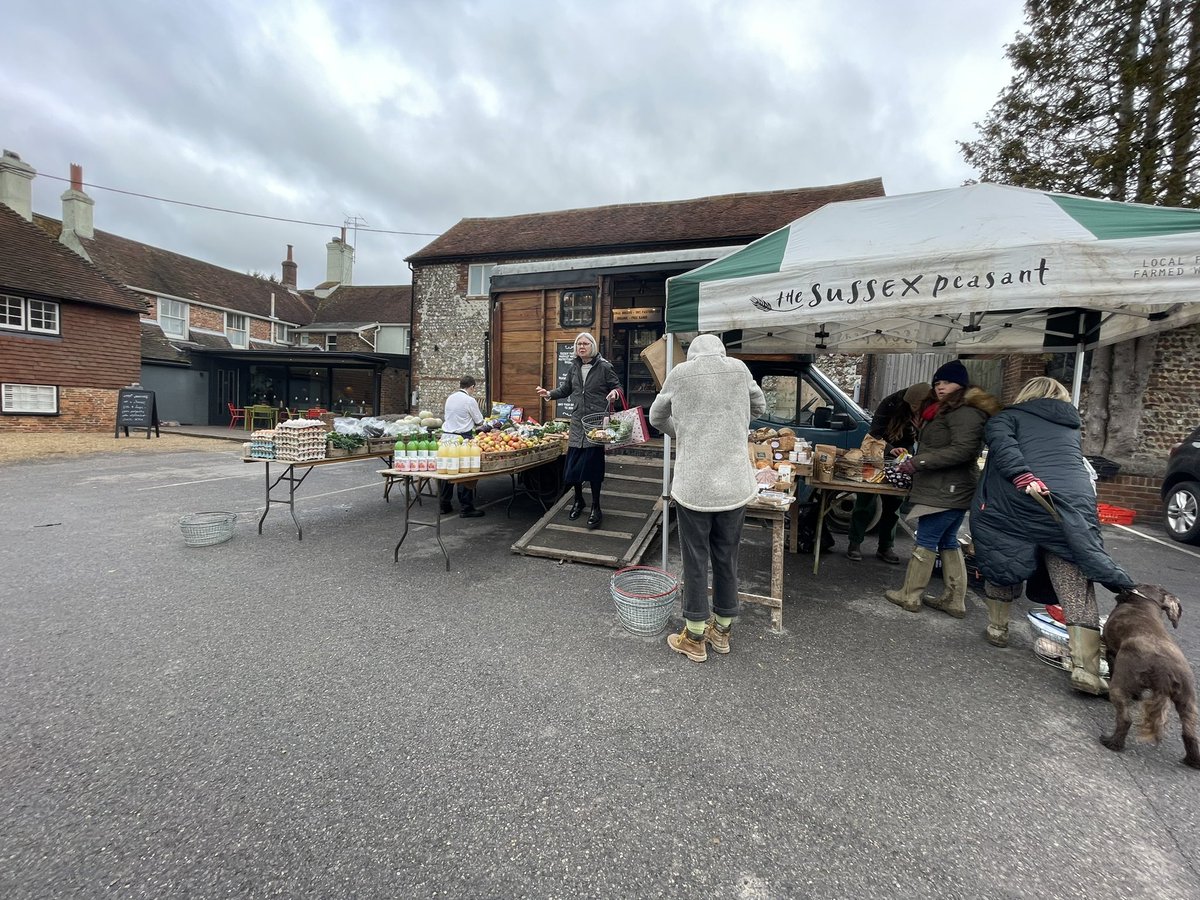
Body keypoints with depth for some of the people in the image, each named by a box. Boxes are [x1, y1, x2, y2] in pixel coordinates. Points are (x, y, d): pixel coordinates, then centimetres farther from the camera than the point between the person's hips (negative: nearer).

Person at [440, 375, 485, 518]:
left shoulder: (450, 398, 11)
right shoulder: (470, 400, -8)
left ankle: (444, 505, 20)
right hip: (462, 437, -7)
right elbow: (479, 421, 0)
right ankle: (466, 508, 2)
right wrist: (473, 423, 22)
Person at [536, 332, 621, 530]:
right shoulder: (574, 368, 12)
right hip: (577, 422, 5)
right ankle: (578, 500, 28)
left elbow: (617, 386, 0)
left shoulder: (604, 367, -3)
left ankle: (596, 508, 11)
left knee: (593, 464, -3)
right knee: (573, 463, 5)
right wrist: (549, 394, 8)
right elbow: (566, 389, 22)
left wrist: (614, 393, -22)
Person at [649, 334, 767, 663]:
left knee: (696, 561, 9)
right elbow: (759, 407, 20)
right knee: (727, 558, 16)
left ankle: (695, 638, 22)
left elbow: (656, 417, 12)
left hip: (694, 485, -2)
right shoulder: (739, 368, 4)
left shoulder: (680, 373, -1)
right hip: (735, 484, 3)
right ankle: (722, 630, 33)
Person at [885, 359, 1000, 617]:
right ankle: (954, 600, 20)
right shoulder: (947, 411, 21)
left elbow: (963, 450, -25)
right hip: (951, 490, 11)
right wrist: (915, 457, 17)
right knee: (948, 543, 14)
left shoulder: (965, 412, -15)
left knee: (925, 541, -4)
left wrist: (919, 462, -25)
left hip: (946, 491, -11)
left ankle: (909, 596, 4)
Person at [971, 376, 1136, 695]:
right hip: (1075, 502, 3)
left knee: (1002, 560, 18)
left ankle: (997, 629, 33)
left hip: (1019, 501, -3)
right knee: (1077, 585, 4)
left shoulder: (1010, 416, 13)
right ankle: (1085, 668, -1)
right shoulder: (1070, 425, 28)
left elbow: (1000, 442, -9)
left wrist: (1022, 476, -20)